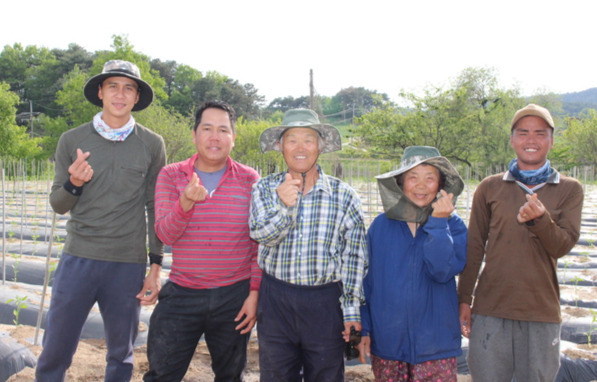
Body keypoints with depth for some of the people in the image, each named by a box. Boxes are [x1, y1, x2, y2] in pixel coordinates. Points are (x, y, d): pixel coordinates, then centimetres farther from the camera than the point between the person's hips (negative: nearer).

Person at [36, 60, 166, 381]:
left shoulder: (152, 145, 2)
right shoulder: (72, 141, 4)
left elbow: (156, 208, 4)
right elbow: (58, 205, 7)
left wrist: (156, 265, 1)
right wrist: (73, 183, -14)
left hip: (128, 264, 0)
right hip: (78, 258, 1)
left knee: (121, 355, 11)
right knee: (54, 353, 5)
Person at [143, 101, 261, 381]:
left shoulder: (249, 180, -1)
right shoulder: (170, 175, 0)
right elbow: (165, 234, -11)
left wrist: (255, 292, -5)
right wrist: (186, 202, -29)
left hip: (234, 297, 0)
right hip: (181, 295, 0)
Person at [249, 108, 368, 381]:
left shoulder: (344, 196, -1)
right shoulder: (265, 189, 3)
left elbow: (354, 256, 0)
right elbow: (260, 235, -10)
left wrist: (351, 309, -2)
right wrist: (284, 207, -28)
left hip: (325, 301, -1)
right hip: (276, 299, 1)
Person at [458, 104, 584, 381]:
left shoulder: (569, 189, 6)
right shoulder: (489, 188, 6)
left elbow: (563, 246, -4)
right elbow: (474, 248, 7)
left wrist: (540, 219, -24)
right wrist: (464, 300, 3)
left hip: (542, 312, 0)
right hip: (490, 310, 0)